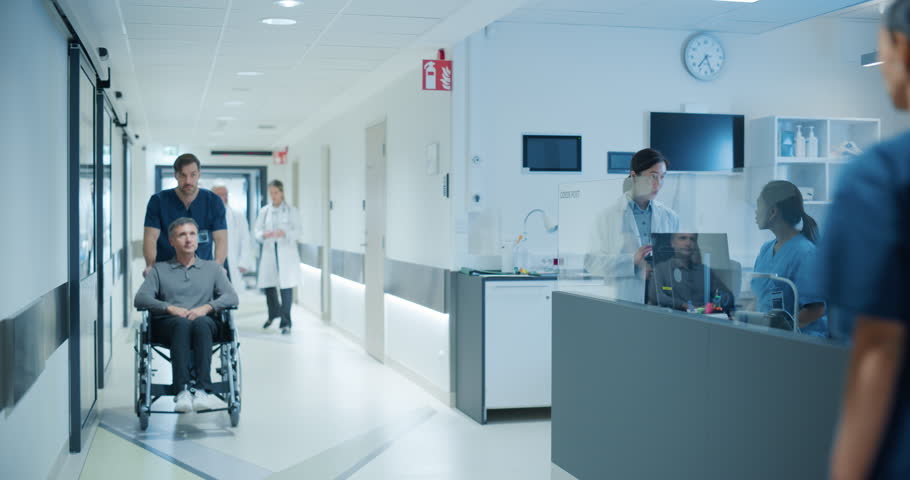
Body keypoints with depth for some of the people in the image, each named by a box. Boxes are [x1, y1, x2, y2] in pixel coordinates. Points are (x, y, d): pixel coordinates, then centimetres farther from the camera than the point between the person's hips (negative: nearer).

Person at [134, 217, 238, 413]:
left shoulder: (212, 268, 24)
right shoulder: (159, 270, 21)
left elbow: (231, 297, 8)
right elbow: (140, 299, 5)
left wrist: (207, 307, -12)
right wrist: (170, 308, -13)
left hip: (204, 324, 0)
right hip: (167, 325, 0)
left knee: (201, 323, -37)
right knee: (181, 323, -38)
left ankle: (203, 390, -49)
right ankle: (182, 391, -50)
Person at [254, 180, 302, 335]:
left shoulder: (291, 211, 3)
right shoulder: (264, 211, 10)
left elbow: (297, 230, -2)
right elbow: (256, 230, 8)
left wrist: (285, 233, -21)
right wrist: (263, 235, -15)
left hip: (286, 253, -3)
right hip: (269, 251, 3)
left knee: (286, 287, -6)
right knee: (268, 285, 6)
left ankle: (286, 323, 1)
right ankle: (274, 313, 35)